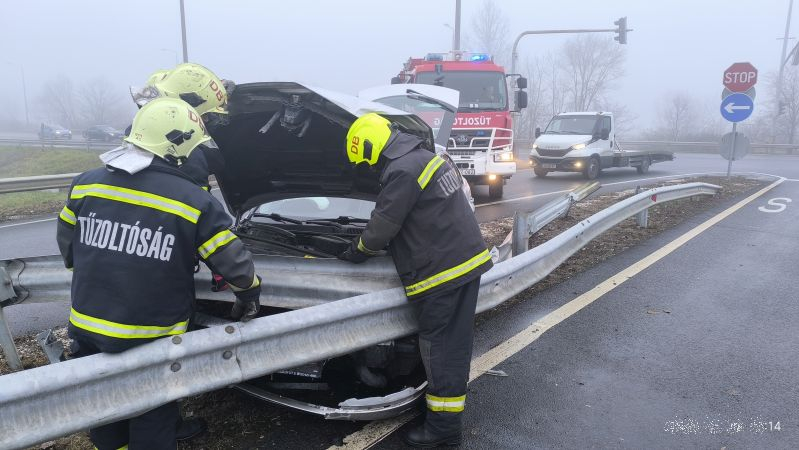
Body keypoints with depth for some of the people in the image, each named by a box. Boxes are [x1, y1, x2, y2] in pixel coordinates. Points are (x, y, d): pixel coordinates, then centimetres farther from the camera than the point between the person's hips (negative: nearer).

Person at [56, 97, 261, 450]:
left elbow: (67, 244, 12)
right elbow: (235, 265, -12)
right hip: (150, 338, -5)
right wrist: (249, 298, 8)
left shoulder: (86, 183, -2)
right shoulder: (195, 202, -17)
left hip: (86, 326, 5)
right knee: (152, 417, 16)